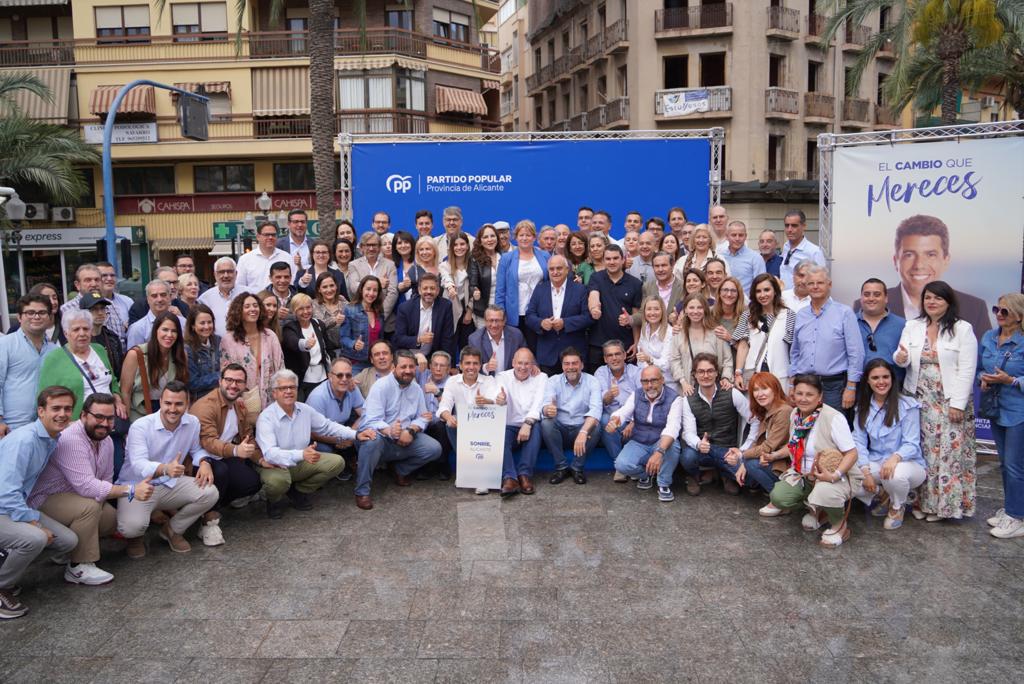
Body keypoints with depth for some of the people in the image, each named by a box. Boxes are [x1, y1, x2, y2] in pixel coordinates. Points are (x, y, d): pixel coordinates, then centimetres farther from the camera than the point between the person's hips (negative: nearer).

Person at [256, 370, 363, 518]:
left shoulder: (305, 410, -2)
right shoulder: (266, 417, -21)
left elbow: (327, 426, 13)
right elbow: (270, 453, -33)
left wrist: (356, 435, 2)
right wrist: (301, 454, -49)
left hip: (302, 463, 6)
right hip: (277, 466, -6)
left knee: (337, 462, -8)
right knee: (277, 481, -40)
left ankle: (299, 491, 12)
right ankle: (275, 500, 2)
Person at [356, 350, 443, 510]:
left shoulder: (416, 389, 6)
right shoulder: (381, 386, -14)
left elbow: (422, 417, 6)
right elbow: (372, 421, -23)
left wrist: (411, 431, -18)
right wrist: (389, 431, -45)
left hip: (406, 438, 6)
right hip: (382, 437, -6)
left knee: (434, 449, -12)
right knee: (372, 441, -39)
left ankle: (399, 469, 14)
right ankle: (362, 491, -24)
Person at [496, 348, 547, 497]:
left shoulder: (541, 378, 8)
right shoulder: (503, 376, 9)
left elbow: (539, 402, -9)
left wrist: (528, 423, -28)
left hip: (530, 427, 0)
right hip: (509, 427, 0)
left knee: (536, 428, -32)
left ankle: (525, 474, -29)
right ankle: (509, 478, -39)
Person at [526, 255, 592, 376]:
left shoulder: (580, 290, 2)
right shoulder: (539, 289, 10)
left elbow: (588, 317, -6)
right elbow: (529, 316, 5)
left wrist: (565, 323, -17)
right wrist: (541, 323, -16)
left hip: (573, 353, -2)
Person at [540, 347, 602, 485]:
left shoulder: (592, 382, -4)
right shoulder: (553, 381, -1)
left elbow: (595, 409, -20)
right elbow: (546, 407, -16)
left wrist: (583, 432, -38)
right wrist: (548, 410, -44)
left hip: (582, 427, -1)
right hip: (559, 428, 1)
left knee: (595, 426, -31)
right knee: (546, 423, -29)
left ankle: (577, 468, -10)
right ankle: (561, 467, -12)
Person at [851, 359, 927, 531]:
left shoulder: (907, 406, -10)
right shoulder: (863, 407, 4)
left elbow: (912, 444, -14)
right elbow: (859, 441, -2)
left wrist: (895, 457, -36)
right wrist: (866, 471, -17)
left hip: (908, 463, -4)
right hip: (875, 463, 4)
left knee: (895, 475, -40)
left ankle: (897, 507, -1)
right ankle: (882, 497, 10)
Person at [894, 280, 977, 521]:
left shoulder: (962, 329, -2)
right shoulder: (912, 326, 8)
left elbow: (967, 370, -7)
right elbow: (905, 359, 3)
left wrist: (958, 404, -12)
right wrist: (900, 358, -22)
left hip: (949, 401, -3)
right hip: (918, 399, 3)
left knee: (948, 451, -2)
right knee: (919, 451, 5)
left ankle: (942, 504, 9)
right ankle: (920, 500, 15)